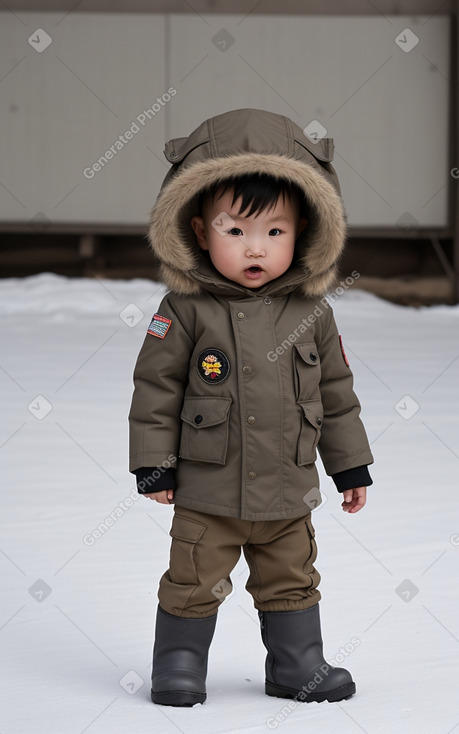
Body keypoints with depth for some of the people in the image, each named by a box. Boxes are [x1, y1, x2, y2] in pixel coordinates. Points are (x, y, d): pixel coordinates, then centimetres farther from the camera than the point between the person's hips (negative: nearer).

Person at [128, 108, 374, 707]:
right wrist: (153, 465, -5)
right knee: (194, 583, 5)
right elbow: (156, 386, -4)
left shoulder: (313, 314, 0)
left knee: (292, 582, 14)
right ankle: (179, 664, 20)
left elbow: (337, 392, 9)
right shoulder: (187, 311, -9)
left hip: (289, 490, 3)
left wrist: (351, 466, 11)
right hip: (207, 489, -3)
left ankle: (298, 665, 27)